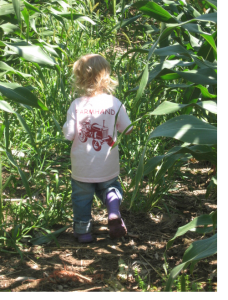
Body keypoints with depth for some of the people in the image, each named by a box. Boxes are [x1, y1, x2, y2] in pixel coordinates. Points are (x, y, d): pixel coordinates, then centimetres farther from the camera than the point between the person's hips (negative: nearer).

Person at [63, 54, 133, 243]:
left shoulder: (77, 105, -14)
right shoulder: (115, 103, -10)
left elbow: (69, 135, -13)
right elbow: (128, 130, -1)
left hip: (82, 167, -1)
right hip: (108, 167, 1)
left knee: (82, 197, 17)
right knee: (110, 187, 24)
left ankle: (83, 231, 22)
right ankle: (114, 213, -2)